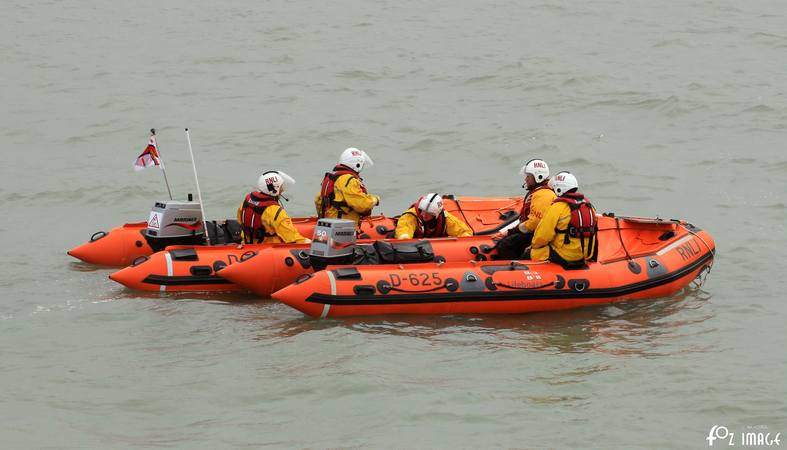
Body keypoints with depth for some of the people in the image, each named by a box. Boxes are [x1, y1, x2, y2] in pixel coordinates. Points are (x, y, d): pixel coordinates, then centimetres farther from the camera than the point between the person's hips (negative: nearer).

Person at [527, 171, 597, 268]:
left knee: (528, 254, 8)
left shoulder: (558, 207, -17)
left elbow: (542, 237, -15)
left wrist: (534, 245, 6)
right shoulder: (588, 205, 5)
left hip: (564, 257, -8)